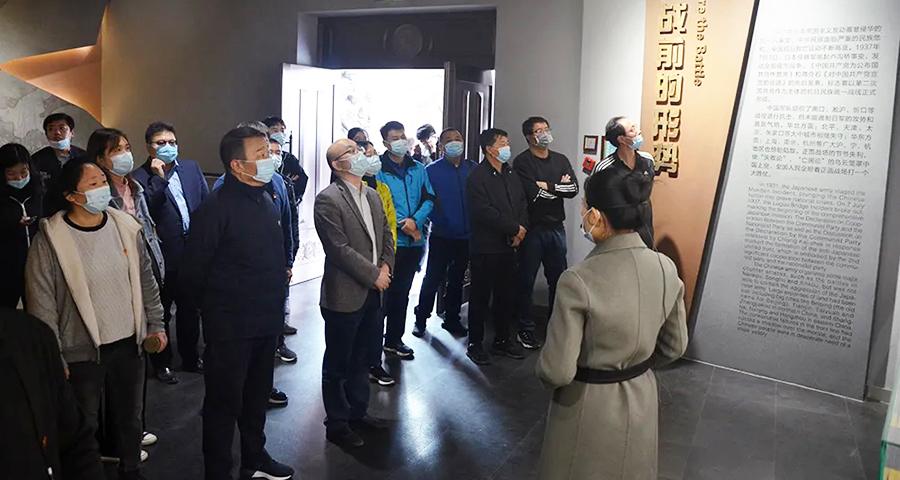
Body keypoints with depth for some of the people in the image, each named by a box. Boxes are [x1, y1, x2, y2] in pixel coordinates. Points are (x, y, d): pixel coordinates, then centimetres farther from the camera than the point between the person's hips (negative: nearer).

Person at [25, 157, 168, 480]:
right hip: (82, 353, -4)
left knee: (130, 419, 19)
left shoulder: (126, 227, -2)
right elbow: (42, 305, -10)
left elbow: (146, 281, 9)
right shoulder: (51, 240, -14)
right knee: (83, 429, 11)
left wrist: (155, 324, 9)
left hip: (129, 345, 4)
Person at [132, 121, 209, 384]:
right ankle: (161, 364, 26)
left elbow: (207, 202, 10)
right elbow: (145, 210, -21)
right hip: (163, 255, -5)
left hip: (193, 251, 5)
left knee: (190, 309, 18)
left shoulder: (191, 168, 7)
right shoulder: (141, 177, -8)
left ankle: (191, 358, 33)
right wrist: (159, 178, -23)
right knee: (160, 312, 10)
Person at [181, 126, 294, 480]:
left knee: (257, 397, 21)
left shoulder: (266, 201, 6)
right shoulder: (216, 208, -18)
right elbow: (194, 271, -15)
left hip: (267, 322, 7)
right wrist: (209, 309, -2)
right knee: (224, 402, 7)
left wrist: (276, 304, 14)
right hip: (230, 328, -7)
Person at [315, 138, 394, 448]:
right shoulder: (328, 199, -15)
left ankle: (357, 412, 37)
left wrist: (386, 265, -1)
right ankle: (337, 424, 23)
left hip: (373, 293, 8)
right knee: (338, 364, 8)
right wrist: (374, 275, -15)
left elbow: (386, 234, 16)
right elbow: (339, 249, -20)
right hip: (345, 295, -8)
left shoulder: (373, 196, 11)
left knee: (363, 358, 20)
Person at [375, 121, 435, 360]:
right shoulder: (378, 170, -6)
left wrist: (415, 220, -11)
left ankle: (394, 340, 25)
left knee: (402, 292, 14)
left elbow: (428, 199, 6)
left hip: (414, 241, 5)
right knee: (383, 292, 0)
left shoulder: (418, 169, 10)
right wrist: (402, 224, -16)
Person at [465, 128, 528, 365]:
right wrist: (514, 228, -15)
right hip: (486, 247, -7)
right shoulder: (478, 176, -11)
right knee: (480, 297, 3)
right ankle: (475, 344, 13)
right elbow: (484, 212, -19)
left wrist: (521, 229, -4)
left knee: (507, 295, 13)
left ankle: (502, 339, 27)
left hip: (509, 246, 7)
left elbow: (522, 203, 14)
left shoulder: (511, 174, 14)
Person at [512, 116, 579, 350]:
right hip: (531, 228, -5)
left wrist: (547, 186, -13)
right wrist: (560, 187, -7)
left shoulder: (561, 160, 10)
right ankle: (525, 329, 15)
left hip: (556, 228, 5)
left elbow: (574, 188, -3)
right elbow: (532, 193, -20)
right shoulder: (522, 162, -7)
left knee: (559, 278, 11)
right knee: (526, 280, 3)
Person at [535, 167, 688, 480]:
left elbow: (558, 372, -23)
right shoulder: (666, 268, -11)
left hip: (589, 405, -5)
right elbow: (674, 346, 2)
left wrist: (545, 374, -1)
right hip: (641, 400, 5)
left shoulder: (578, 281, -28)